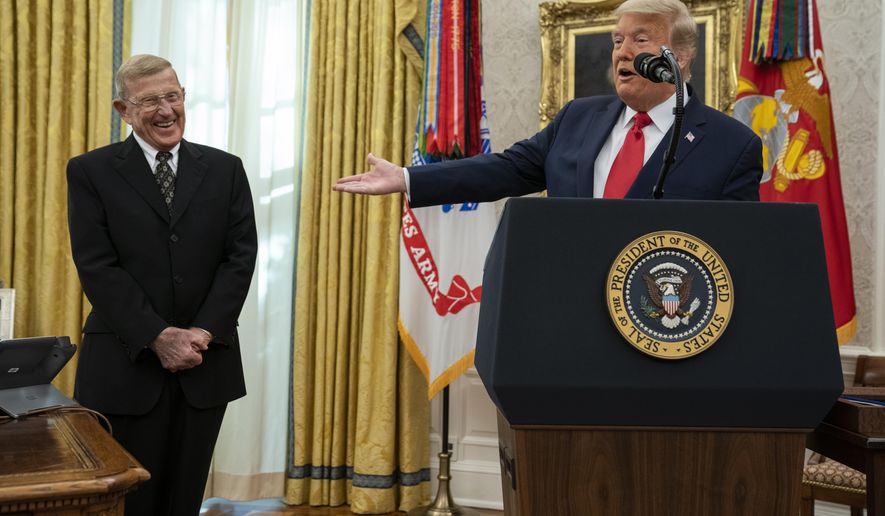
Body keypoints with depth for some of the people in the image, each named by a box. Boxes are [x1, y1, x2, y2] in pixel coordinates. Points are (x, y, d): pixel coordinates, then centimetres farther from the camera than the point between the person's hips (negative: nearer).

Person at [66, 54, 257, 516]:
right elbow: (97, 266, -8)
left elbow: (240, 257, 0)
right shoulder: (90, 171, 0)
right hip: (126, 363, -2)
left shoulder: (225, 169, 7)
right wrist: (157, 337, -16)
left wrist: (204, 332, -12)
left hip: (206, 361, 2)